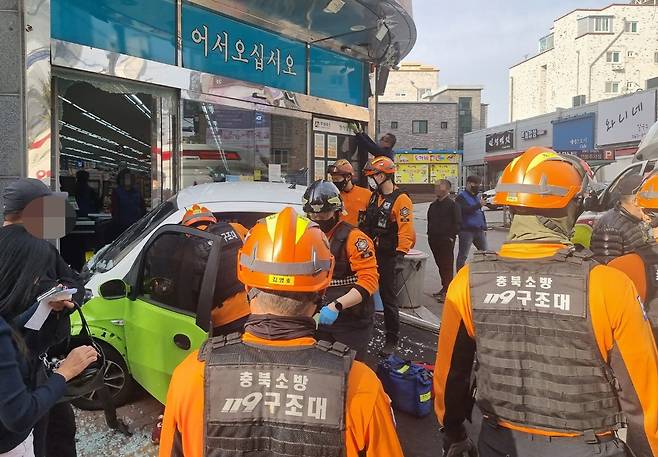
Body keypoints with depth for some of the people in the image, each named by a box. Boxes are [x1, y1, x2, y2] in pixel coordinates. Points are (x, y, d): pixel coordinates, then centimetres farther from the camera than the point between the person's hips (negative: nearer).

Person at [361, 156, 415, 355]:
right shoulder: (374, 197, 12)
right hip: (371, 254, 8)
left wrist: (400, 256, -24)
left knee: (389, 299, 2)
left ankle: (391, 340, 15)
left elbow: (406, 232, -19)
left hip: (389, 257, -7)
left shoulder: (401, 200, -14)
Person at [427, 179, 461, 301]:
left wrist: (451, 236, -13)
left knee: (447, 265, -5)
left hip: (446, 240, -7)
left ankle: (447, 291, -3)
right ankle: (444, 287, 24)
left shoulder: (452, 204, -6)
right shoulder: (433, 205, 16)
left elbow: (457, 222, -10)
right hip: (434, 239, 7)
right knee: (440, 264, 13)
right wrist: (430, 234, 13)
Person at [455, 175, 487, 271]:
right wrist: (479, 205, -27)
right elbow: (465, 210, -21)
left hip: (479, 230, 7)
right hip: (466, 230, -7)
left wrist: (484, 227, 21)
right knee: (463, 255, -3)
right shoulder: (461, 197, -5)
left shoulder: (478, 196, 19)